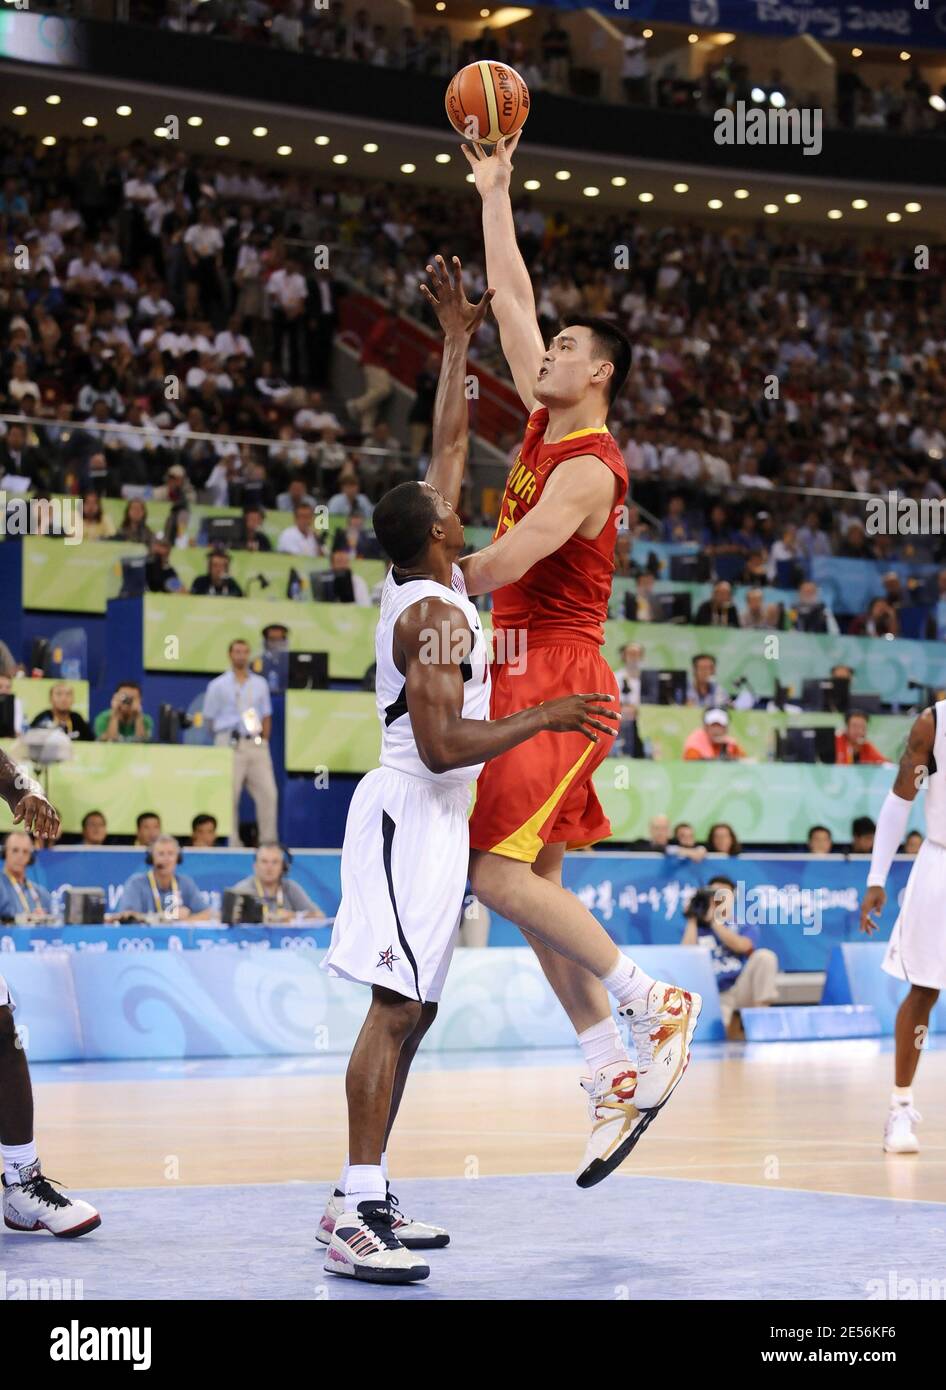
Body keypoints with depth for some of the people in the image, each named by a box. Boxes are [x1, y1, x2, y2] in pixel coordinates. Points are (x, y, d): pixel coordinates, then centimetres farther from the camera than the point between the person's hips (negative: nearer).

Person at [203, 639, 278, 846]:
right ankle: (233, 844, -2)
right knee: (229, 796, -5)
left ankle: (269, 842, -1)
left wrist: (263, 739, 6)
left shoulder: (260, 684, 15)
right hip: (230, 744, -3)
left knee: (268, 794, -5)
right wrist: (227, 737, 3)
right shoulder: (218, 686, 5)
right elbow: (209, 718, 7)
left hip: (257, 744, 3)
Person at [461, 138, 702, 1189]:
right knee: (534, 885, 7)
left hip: (559, 678, -9)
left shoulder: (588, 467, -13)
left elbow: (500, 565, -24)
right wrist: (493, 192, 19)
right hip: (530, 677, 9)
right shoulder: (544, 422, 12)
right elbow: (510, 298, 17)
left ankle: (653, 1004, -7)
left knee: (496, 868, -16)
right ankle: (617, 1080, 9)